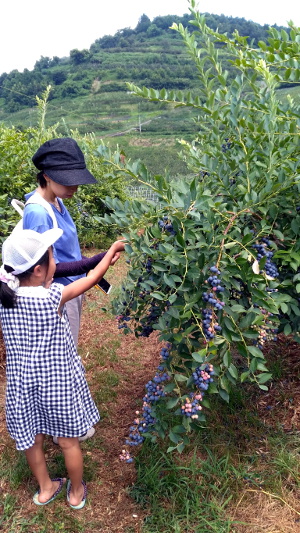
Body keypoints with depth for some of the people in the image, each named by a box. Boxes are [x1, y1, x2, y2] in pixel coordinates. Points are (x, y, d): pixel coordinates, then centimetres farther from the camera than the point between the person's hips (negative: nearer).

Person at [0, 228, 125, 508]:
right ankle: (76, 492, 41)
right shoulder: (52, 296, -24)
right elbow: (92, 279, -11)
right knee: (69, 441, 19)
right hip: (57, 382, -4)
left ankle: (45, 488, 47)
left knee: (32, 440, 24)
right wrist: (113, 249, 0)